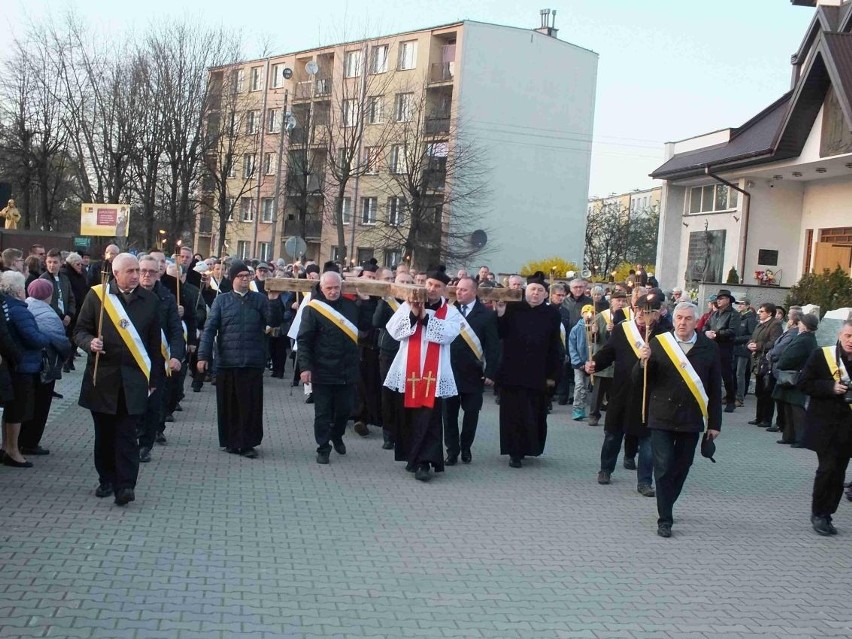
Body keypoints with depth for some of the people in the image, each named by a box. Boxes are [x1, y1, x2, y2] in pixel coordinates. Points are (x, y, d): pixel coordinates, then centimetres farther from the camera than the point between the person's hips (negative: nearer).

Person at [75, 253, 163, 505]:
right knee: (104, 433, 10)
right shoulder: (96, 295, 0)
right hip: (102, 377, 1)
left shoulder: (149, 300, 4)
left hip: (133, 379, -1)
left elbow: (154, 343, 7)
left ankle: (125, 485, -4)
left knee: (126, 434, -4)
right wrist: (90, 342, -17)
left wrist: (154, 379, 5)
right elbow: (80, 331, 6)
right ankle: (106, 479, 24)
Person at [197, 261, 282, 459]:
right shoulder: (222, 300, 6)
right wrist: (204, 355, -5)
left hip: (253, 362, 0)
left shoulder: (260, 300, 7)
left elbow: (274, 322, -3)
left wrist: (273, 301, -17)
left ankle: (248, 443, 10)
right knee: (229, 404, 6)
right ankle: (231, 441, 17)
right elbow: (210, 328, 2)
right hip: (227, 361, 0)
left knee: (251, 404, 2)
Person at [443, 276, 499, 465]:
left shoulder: (487, 314, -4)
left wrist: (490, 372, -10)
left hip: (472, 373, -2)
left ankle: (466, 448, 24)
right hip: (449, 370, 2)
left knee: (471, 412, 8)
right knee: (449, 412, 5)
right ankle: (452, 450, 15)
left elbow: (493, 346, -5)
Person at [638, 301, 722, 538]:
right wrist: (644, 361, -21)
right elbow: (638, 380, -1)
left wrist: (715, 423, 4)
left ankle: (666, 508, 30)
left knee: (681, 467, 11)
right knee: (664, 468, -4)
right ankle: (665, 519, 2)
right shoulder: (658, 343, -1)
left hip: (691, 420, 2)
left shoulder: (709, 348, 2)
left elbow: (715, 389, 5)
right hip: (662, 418, -2)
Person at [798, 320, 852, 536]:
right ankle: (818, 514, 8)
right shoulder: (821, 356, -4)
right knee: (828, 467, -8)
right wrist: (831, 387, -17)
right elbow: (804, 384, -5)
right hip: (824, 425, -3)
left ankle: (825, 514, 17)